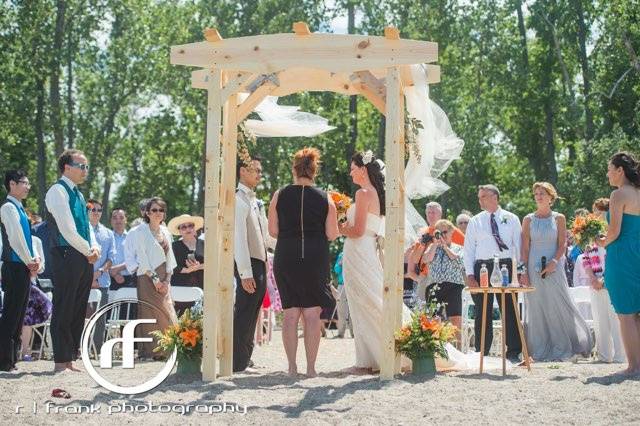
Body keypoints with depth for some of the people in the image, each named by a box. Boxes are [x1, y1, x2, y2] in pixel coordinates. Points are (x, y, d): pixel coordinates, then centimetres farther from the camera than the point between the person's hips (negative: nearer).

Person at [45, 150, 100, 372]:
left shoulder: (78, 194, 20)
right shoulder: (58, 192, -8)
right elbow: (67, 229, -16)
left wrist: (95, 247, 1)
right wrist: (88, 251, -8)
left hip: (84, 260, 9)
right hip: (66, 256, -9)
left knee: (78, 312, 10)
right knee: (63, 310, -5)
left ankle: (70, 360, 15)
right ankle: (61, 361, -1)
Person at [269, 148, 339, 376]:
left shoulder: (279, 195, 0)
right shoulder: (325, 199, -1)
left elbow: (273, 231, 2)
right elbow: (332, 235, -1)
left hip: (286, 259, 1)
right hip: (316, 260, -1)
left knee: (290, 313, 7)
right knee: (312, 313, 4)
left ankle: (292, 366, 8)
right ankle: (311, 367, 3)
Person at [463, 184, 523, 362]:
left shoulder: (511, 219, 9)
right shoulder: (475, 221, 10)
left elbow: (519, 246, 7)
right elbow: (469, 249, 8)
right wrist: (469, 274, -2)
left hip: (506, 266, -1)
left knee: (510, 310, 0)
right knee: (483, 312, 3)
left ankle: (513, 352, 7)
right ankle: (481, 353, 9)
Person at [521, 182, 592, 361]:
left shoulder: (559, 218, 6)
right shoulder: (528, 220, 8)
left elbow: (562, 244, 0)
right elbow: (525, 247, 4)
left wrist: (554, 262, -16)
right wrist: (524, 272, -4)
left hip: (554, 268, -1)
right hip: (534, 269, 1)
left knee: (561, 306, -4)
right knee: (537, 309, 1)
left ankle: (563, 348, 9)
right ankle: (541, 351, 8)